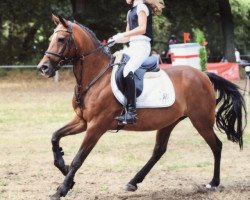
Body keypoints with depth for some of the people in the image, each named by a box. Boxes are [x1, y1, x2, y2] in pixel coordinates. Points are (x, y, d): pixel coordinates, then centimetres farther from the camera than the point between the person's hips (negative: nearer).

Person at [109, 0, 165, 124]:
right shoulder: (131, 12, 23)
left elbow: (142, 28, -16)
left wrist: (122, 35, -18)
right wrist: (115, 40, 5)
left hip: (142, 46, -10)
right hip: (132, 47, 10)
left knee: (127, 71, -31)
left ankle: (131, 111, -37)